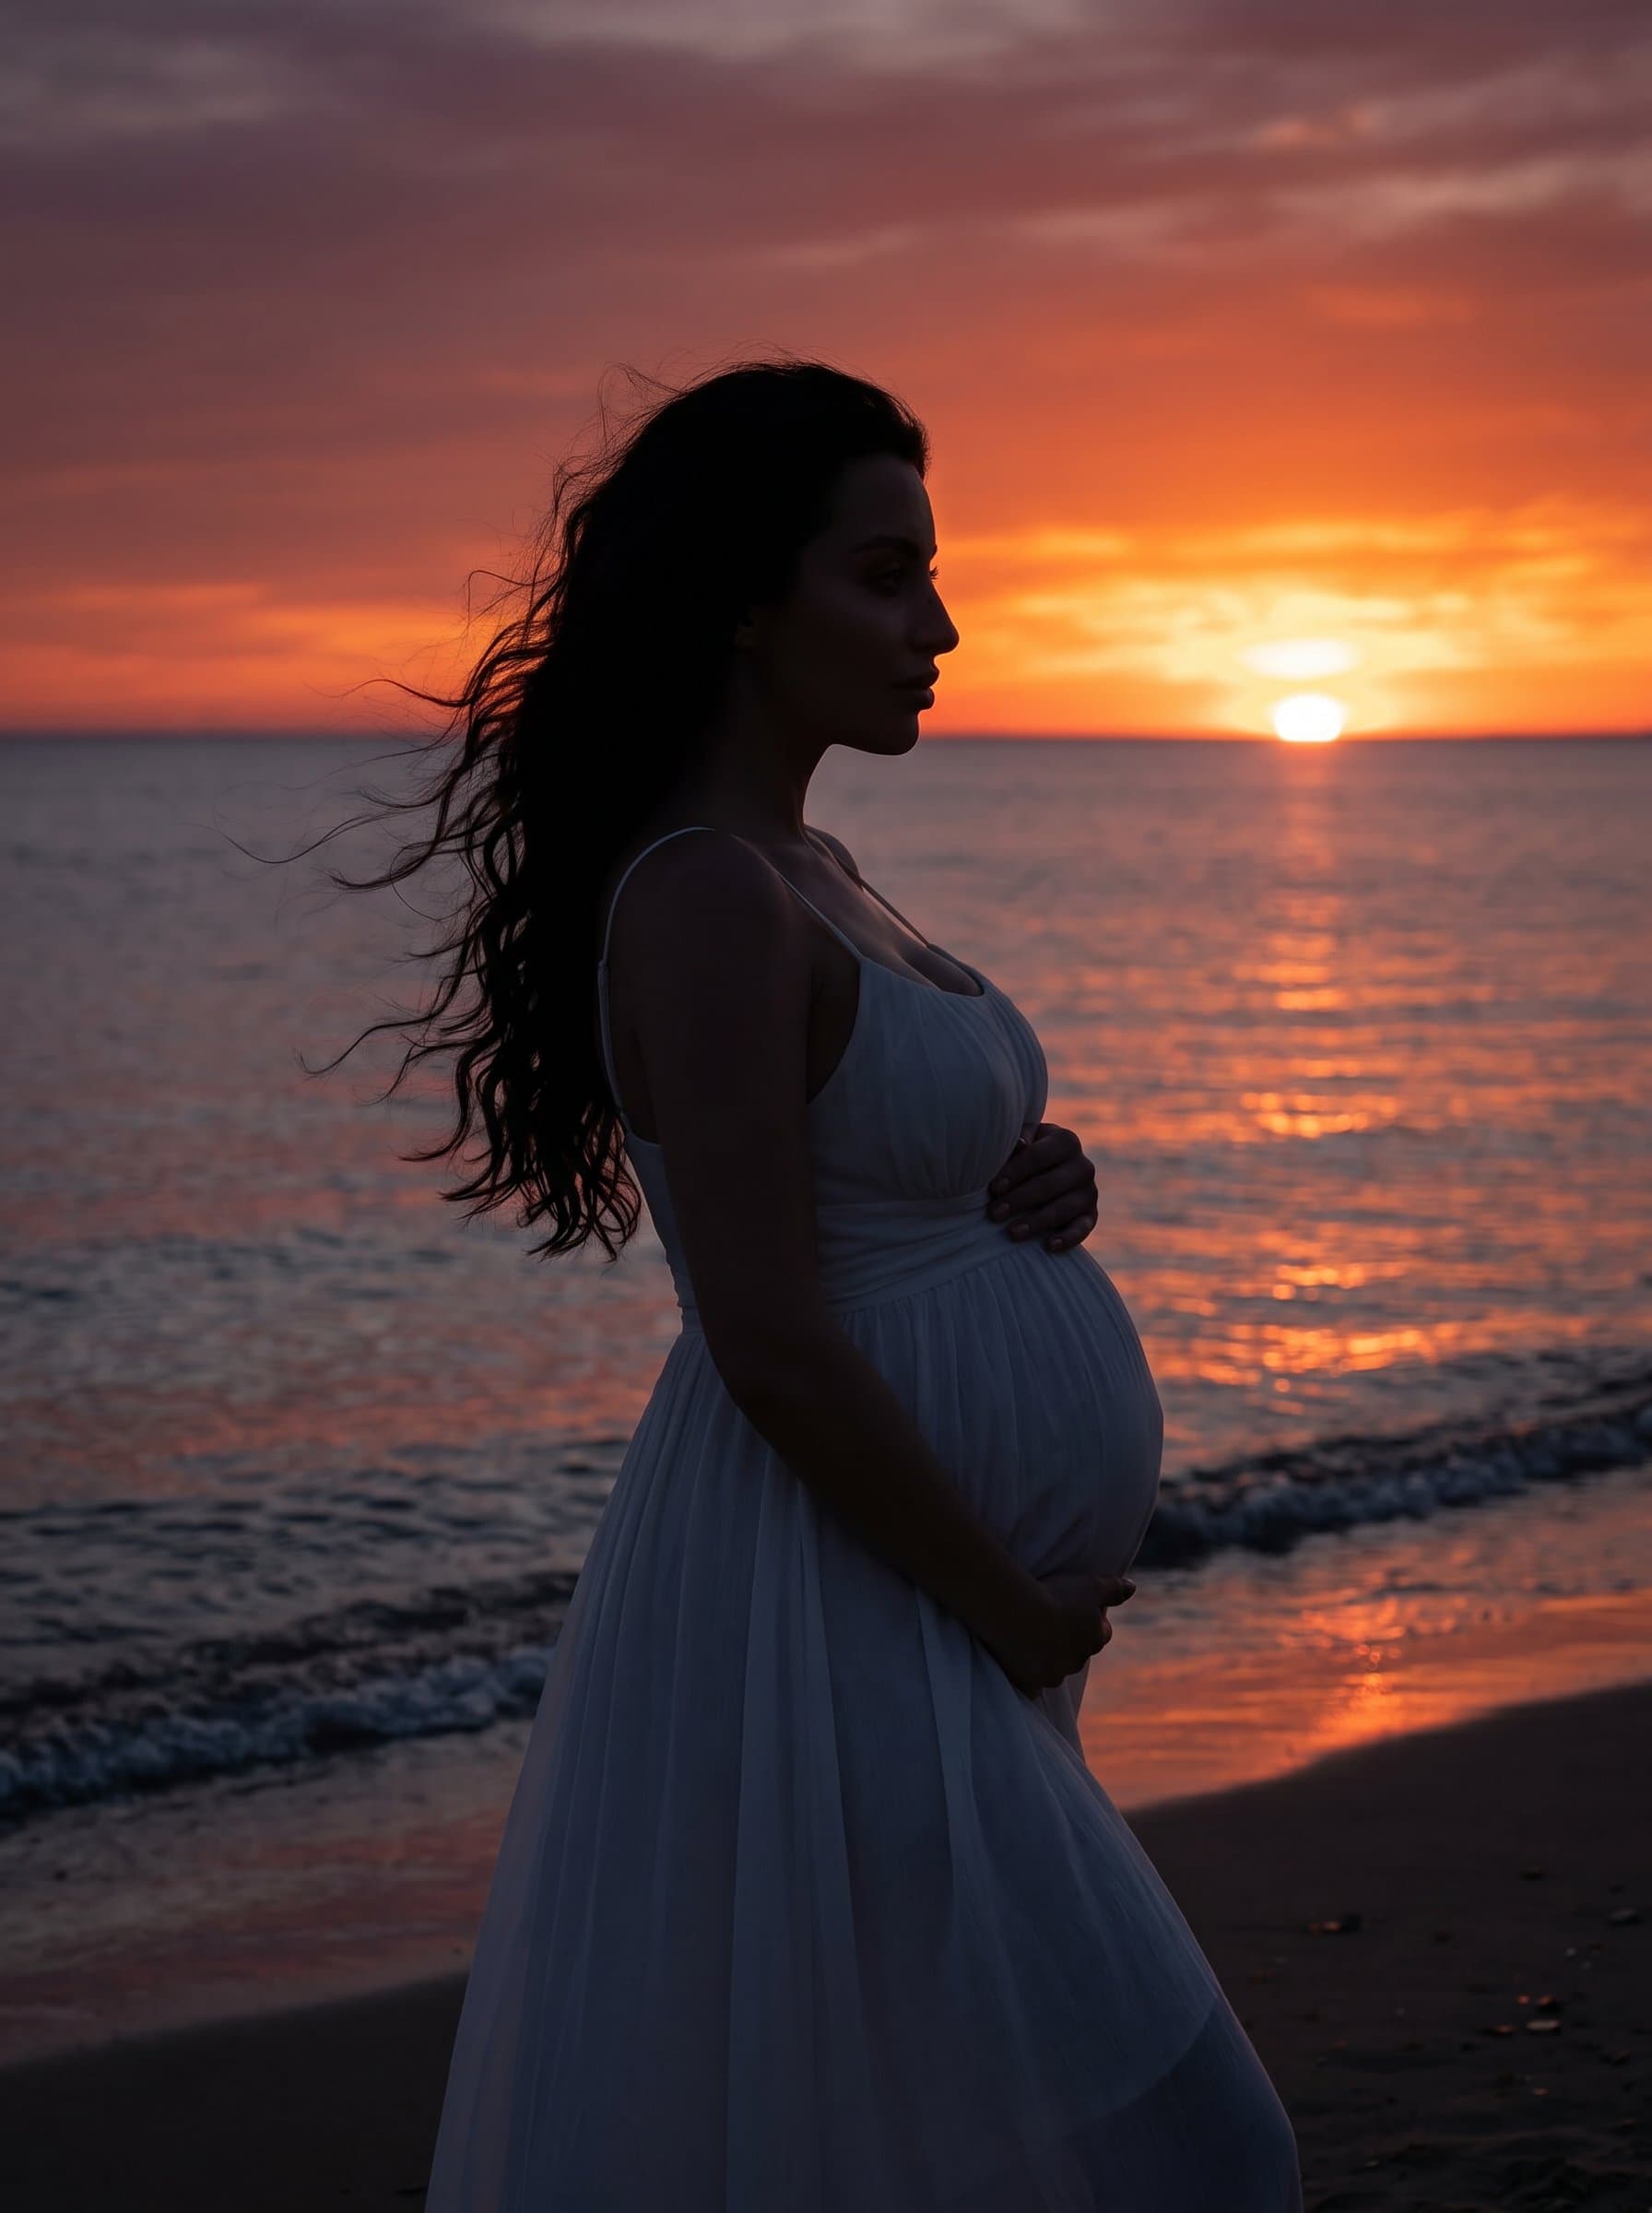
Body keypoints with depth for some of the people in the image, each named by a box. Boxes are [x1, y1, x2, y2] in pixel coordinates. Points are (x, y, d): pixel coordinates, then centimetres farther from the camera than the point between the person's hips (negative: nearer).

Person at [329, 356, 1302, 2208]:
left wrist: (1035, 1189, 1)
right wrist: (1017, 1616, -14)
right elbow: (775, 1351, -24)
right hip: (845, 1629, -10)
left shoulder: (810, 872, 12)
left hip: (920, 1619, 10)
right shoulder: (704, 897, -19)